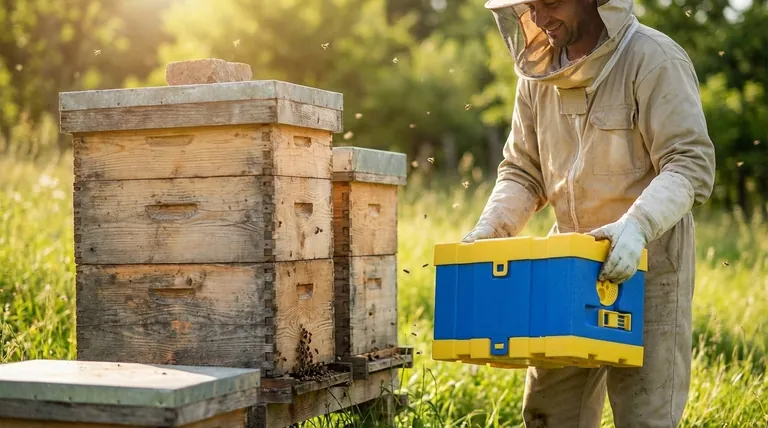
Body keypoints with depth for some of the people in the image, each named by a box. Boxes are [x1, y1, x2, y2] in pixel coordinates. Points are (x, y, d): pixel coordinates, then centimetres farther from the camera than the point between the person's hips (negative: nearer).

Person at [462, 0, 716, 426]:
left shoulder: (655, 60, -13)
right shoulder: (538, 72, 6)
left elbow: (691, 165, -19)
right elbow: (523, 171, 12)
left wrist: (636, 225, -34)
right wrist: (488, 230, -4)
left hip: (648, 261, -6)